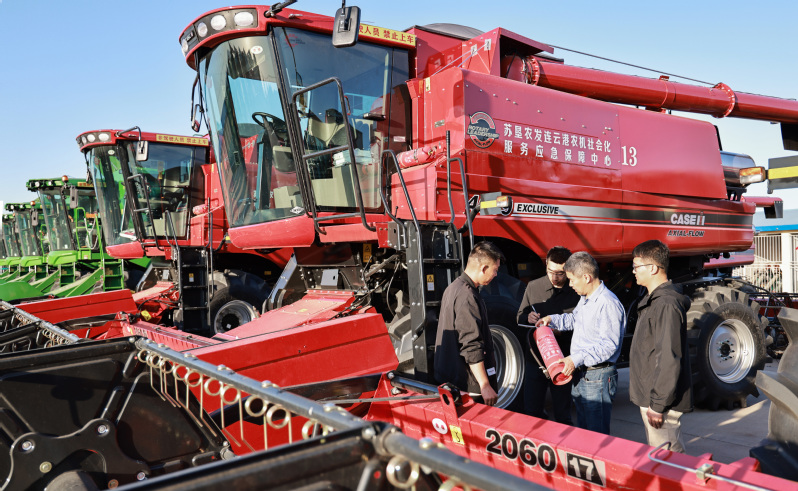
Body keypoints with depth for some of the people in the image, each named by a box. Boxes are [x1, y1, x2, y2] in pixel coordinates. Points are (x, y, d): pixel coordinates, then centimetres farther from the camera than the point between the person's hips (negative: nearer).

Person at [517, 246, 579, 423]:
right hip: (536, 357, 3)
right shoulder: (533, 287, 2)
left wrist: (562, 330, -22)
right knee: (531, 410, 9)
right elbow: (519, 317, 11)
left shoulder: (576, 291, -8)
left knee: (562, 414, 10)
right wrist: (528, 318, -11)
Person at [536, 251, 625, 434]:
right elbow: (574, 319, 30)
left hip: (598, 378, -10)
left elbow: (609, 345, -24)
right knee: (582, 430, 20)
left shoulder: (608, 303, -21)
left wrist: (577, 358, -26)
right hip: (580, 374, 10)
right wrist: (552, 319, 16)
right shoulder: (585, 299, 11)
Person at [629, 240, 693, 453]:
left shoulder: (666, 305, -21)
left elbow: (669, 359, -25)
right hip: (649, 396, 10)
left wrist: (657, 405, -22)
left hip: (661, 403, -10)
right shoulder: (653, 300, 13)